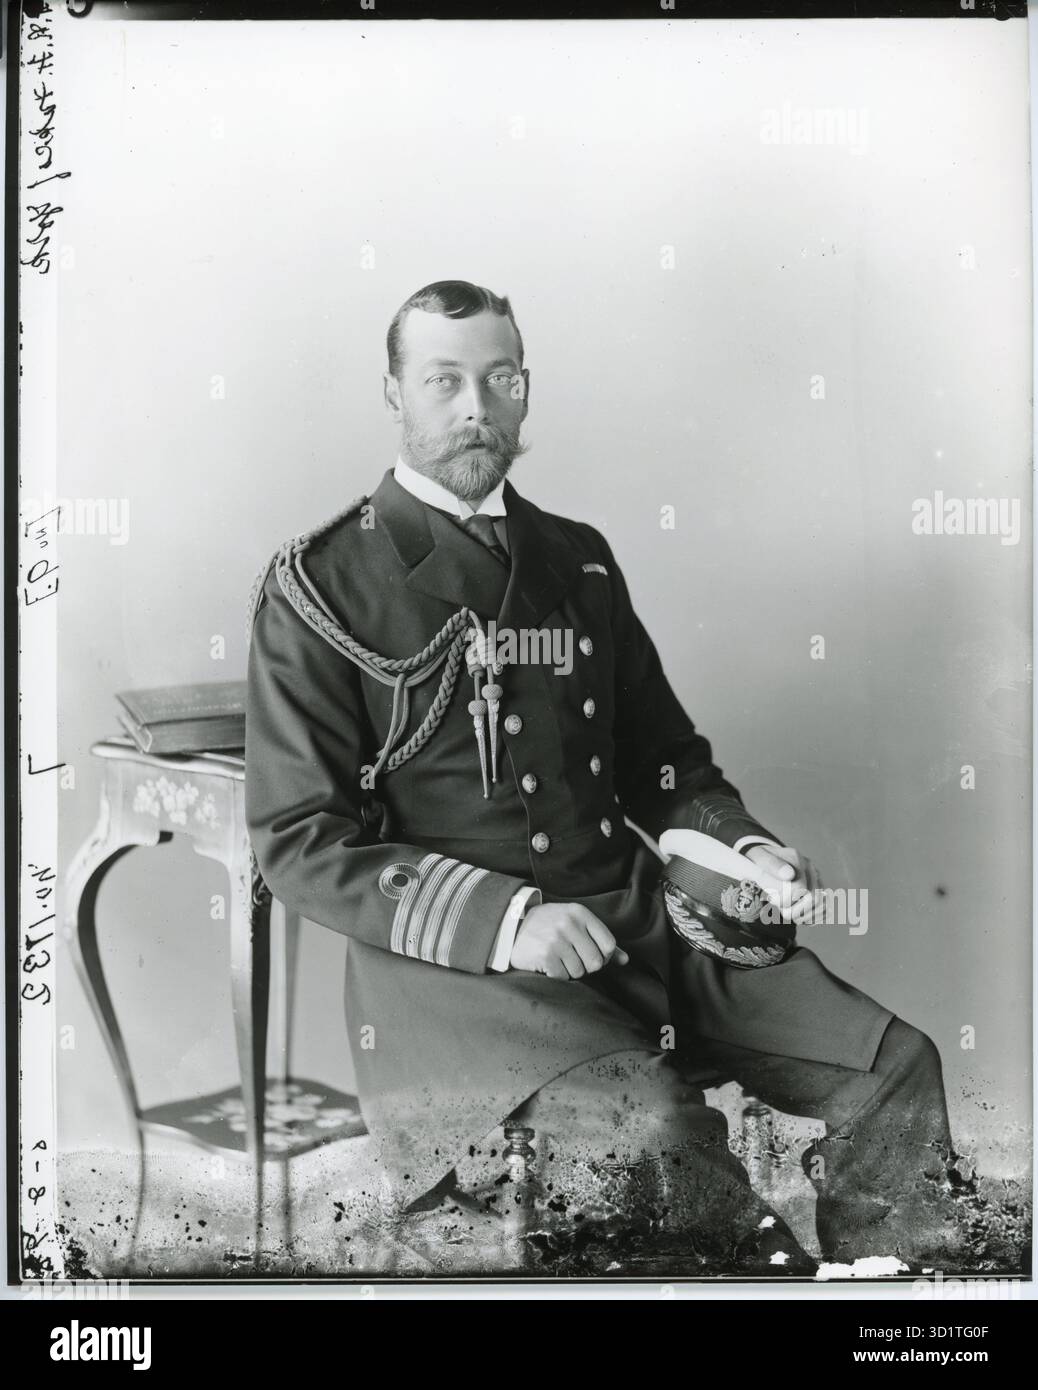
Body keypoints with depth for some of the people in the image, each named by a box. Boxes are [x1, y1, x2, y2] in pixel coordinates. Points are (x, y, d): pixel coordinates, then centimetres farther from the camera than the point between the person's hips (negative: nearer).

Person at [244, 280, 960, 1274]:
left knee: (898, 1068, -6)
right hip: (450, 961, -5)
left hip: (631, 920, 6)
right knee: (652, 1122, -30)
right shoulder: (319, 587, -3)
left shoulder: (578, 560, 14)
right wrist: (504, 920, -18)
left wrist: (746, 851, 1)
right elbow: (297, 843, -8)